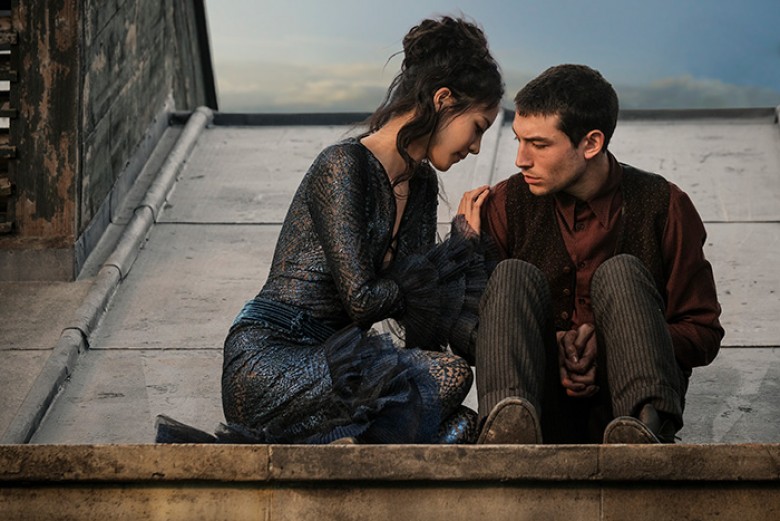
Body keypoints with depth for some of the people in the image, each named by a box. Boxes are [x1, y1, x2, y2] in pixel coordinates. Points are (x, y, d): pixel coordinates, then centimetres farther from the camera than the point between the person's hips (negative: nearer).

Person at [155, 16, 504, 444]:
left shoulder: (421, 185, 16)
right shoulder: (343, 166, -11)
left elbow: (423, 328, 12)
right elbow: (361, 297, -16)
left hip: (326, 360, 8)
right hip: (267, 363, -8)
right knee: (445, 376, -26)